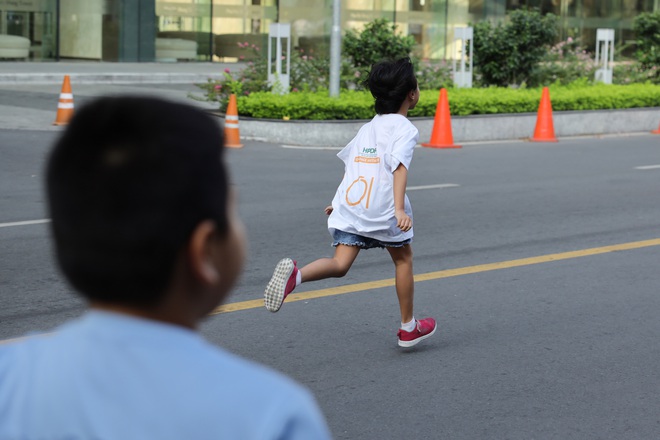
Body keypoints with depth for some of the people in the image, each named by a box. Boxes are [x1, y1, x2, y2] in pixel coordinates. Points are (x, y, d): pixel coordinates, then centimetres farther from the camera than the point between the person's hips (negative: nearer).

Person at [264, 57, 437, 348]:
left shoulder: (368, 128, 19)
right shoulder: (405, 130, -3)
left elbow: (350, 164, 26)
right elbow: (399, 167, -18)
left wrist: (340, 201, 38)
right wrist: (400, 209, -28)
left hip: (348, 207, 5)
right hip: (382, 209, -5)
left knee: (340, 264, -3)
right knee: (403, 258, 17)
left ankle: (295, 274, -33)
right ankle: (408, 328, 27)